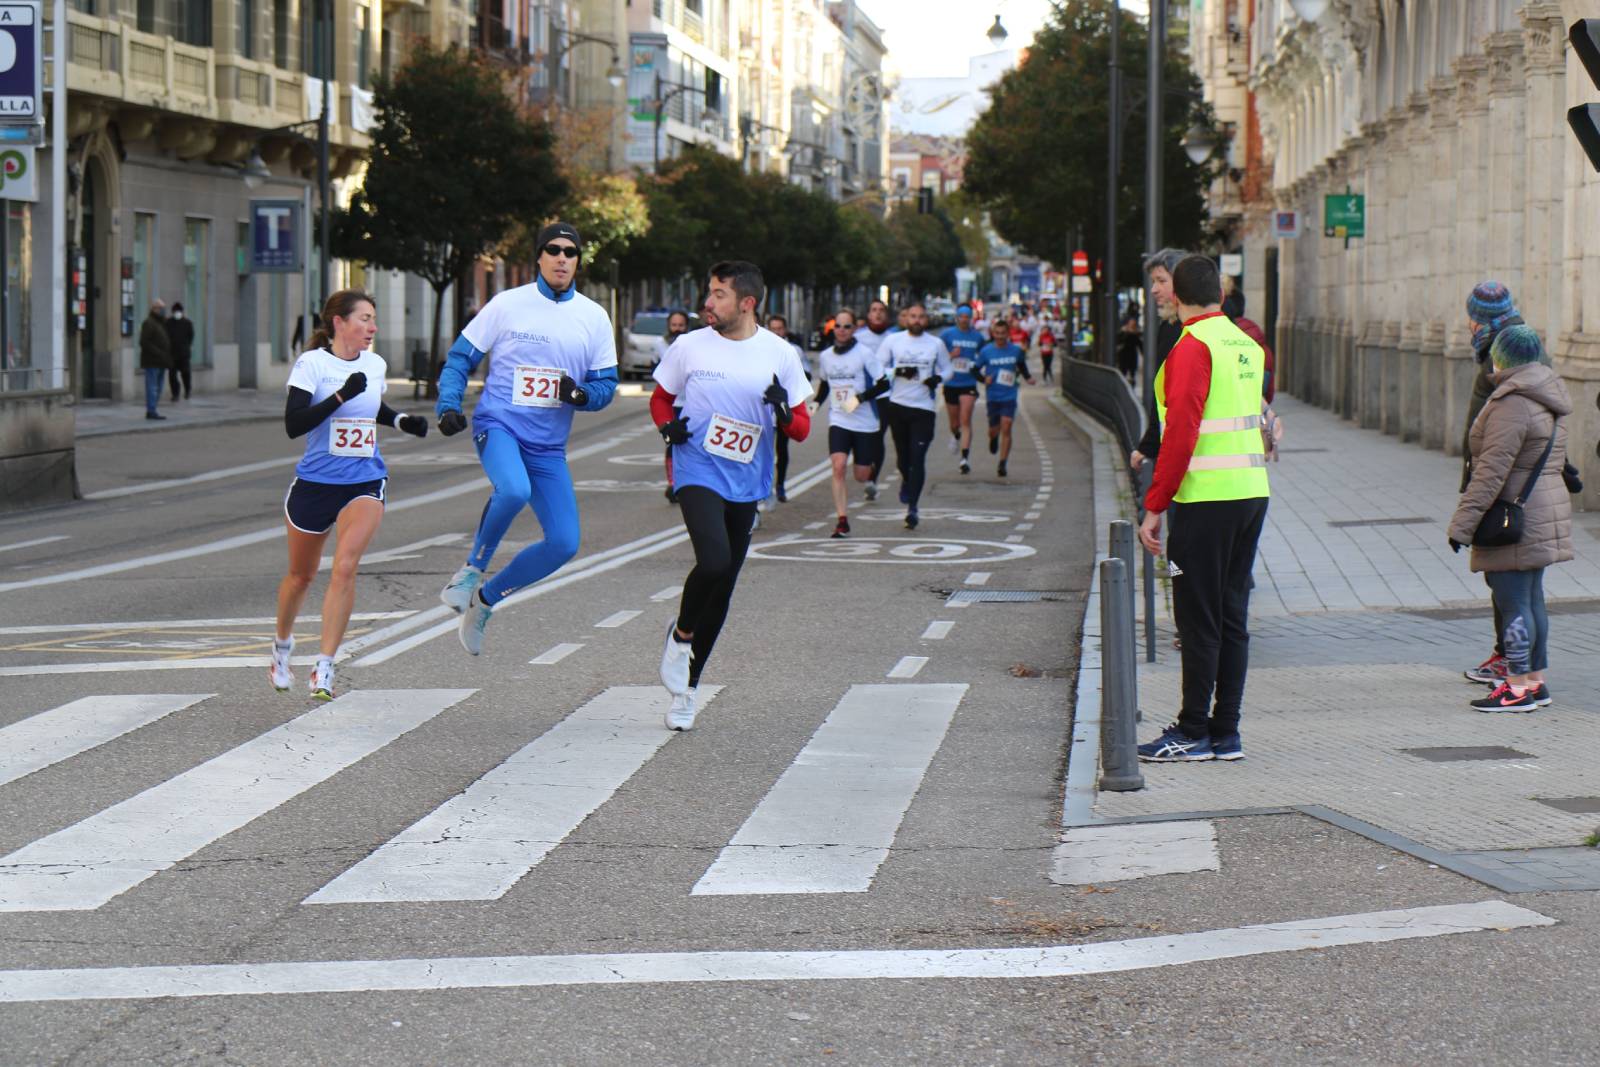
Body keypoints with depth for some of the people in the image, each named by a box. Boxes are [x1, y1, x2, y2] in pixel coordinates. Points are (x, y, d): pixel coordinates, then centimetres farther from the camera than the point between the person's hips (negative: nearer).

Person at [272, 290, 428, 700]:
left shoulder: (375, 366, 6)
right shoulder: (311, 363, -10)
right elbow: (293, 424, -22)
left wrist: (403, 421, 9)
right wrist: (342, 395, -28)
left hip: (365, 484, 2)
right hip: (315, 482, -2)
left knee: (345, 567, -19)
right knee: (301, 575, 15)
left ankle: (324, 668, -17)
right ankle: (282, 645, 43)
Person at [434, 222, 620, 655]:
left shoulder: (594, 318, 6)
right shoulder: (508, 304, -2)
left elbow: (606, 385, 10)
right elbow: (459, 359, 4)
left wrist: (581, 394, -13)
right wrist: (448, 407, -12)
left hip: (548, 444, 4)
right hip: (499, 425, -4)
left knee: (564, 543, -5)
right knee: (514, 490, -36)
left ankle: (484, 598, 15)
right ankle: (472, 569, -10)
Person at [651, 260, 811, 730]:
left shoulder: (780, 354, -1)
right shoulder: (690, 346, -2)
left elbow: (802, 428, 5)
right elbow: (660, 398, 14)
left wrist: (785, 414, -19)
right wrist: (667, 425, -8)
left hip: (746, 483, 2)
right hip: (698, 474, -2)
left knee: (722, 590, 8)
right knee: (714, 561, -27)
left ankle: (688, 684, 24)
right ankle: (681, 634, 2)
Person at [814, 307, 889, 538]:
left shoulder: (864, 354, -8)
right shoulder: (825, 356, 5)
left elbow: (883, 385, -8)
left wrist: (862, 397, -21)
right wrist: (817, 403, 8)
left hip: (865, 422, -2)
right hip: (838, 421, 2)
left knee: (862, 475, 4)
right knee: (838, 467, -18)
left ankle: (872, 471, 44)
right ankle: (842, 521, -17)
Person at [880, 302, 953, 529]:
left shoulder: (936, 344, 5)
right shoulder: (893, 341, 4)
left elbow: (947, 369, 15)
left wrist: (938, 378, -7)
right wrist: (897, 372, -13)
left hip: (924, 408, -1)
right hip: (898, 405, 1)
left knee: (918, 457, -10)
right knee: (902, 455, 11)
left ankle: (912, 507, -8)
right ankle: (906, 481, 45)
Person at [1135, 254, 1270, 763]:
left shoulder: (1193, 347, -12)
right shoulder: (1247, 346, 13)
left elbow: (1181, 431, -17)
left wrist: (1154, 506, -15)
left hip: (1206, 498, -8)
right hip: (1252, 492, 8)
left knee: (1199, 619, -2)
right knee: (1231, 617, 10)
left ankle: (1194, 732, 1)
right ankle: (1225, 732, 13)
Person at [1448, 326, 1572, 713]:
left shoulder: (1511, 405, -18)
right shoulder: (1547, 401, 13)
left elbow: (1492, 470, -23)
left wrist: (1463, 522, -21)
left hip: (1515, 517, -10)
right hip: (1545, 513, 10)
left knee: (1512, 601, -6)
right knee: (1531, 599, 15)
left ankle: (1518, 688, -5)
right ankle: (1536, 680, 19)